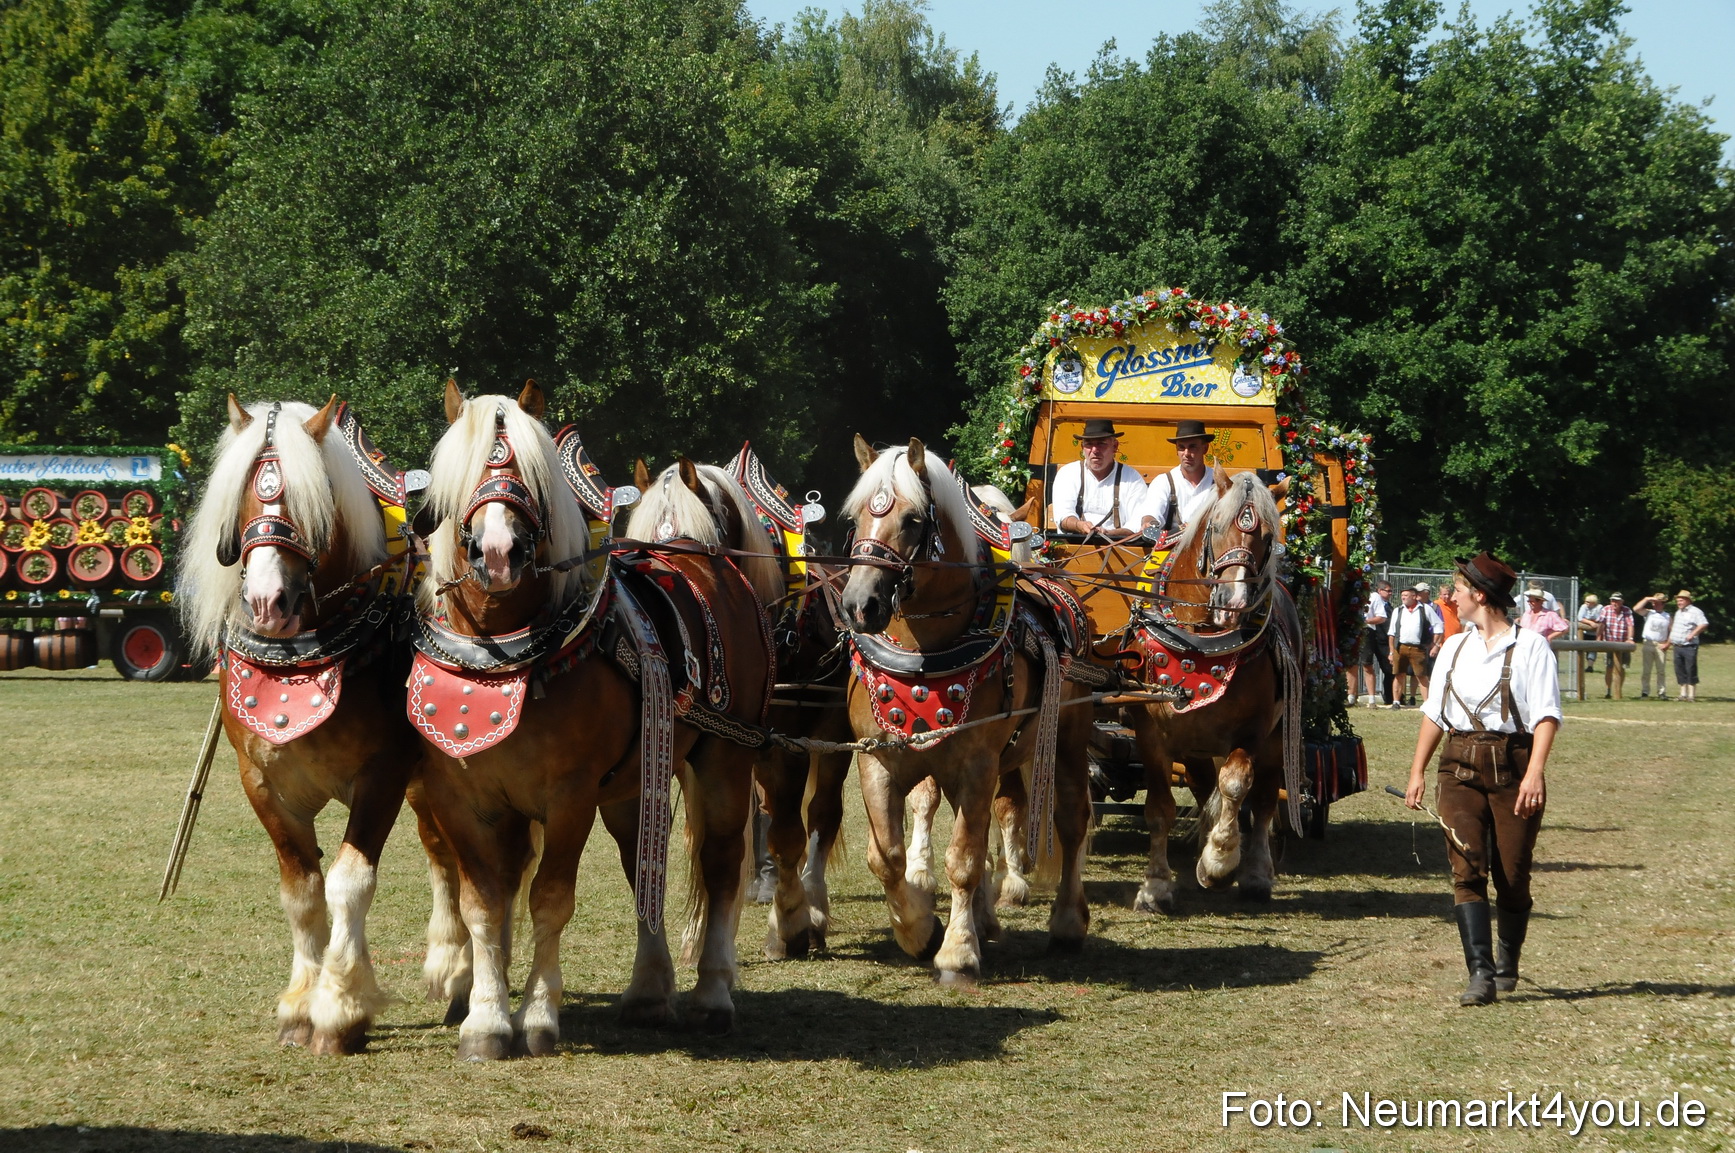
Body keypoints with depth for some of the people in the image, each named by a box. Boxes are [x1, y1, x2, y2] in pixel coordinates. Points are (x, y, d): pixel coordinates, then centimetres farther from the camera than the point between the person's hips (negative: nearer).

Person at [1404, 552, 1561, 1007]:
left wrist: (1534, 772, -20)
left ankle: (1507, 965, 24)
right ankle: (1480, 973, -16)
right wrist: (1417, 773, 12)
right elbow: (1434, 713, 18)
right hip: (1460, 768, 4)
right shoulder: (1454, 648, 16)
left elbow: (1546, 714, -9)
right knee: (1466, 869, -10)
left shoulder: (1530, 646, -2)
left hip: (1512, 768, -4)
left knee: (1513, 875, 3)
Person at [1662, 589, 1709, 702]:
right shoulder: (1678, 613, 20)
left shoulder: (1695, 612, -7)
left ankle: (1692, 695, -1)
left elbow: (1704, 624, -20)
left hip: (1689, 646, -8)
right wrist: (1668, 642, 25)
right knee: (1680, 671, 8)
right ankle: (1683, 694, 13)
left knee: (1691, 671, -5)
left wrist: (1692, 634, -28)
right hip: (1677, 646, 8)